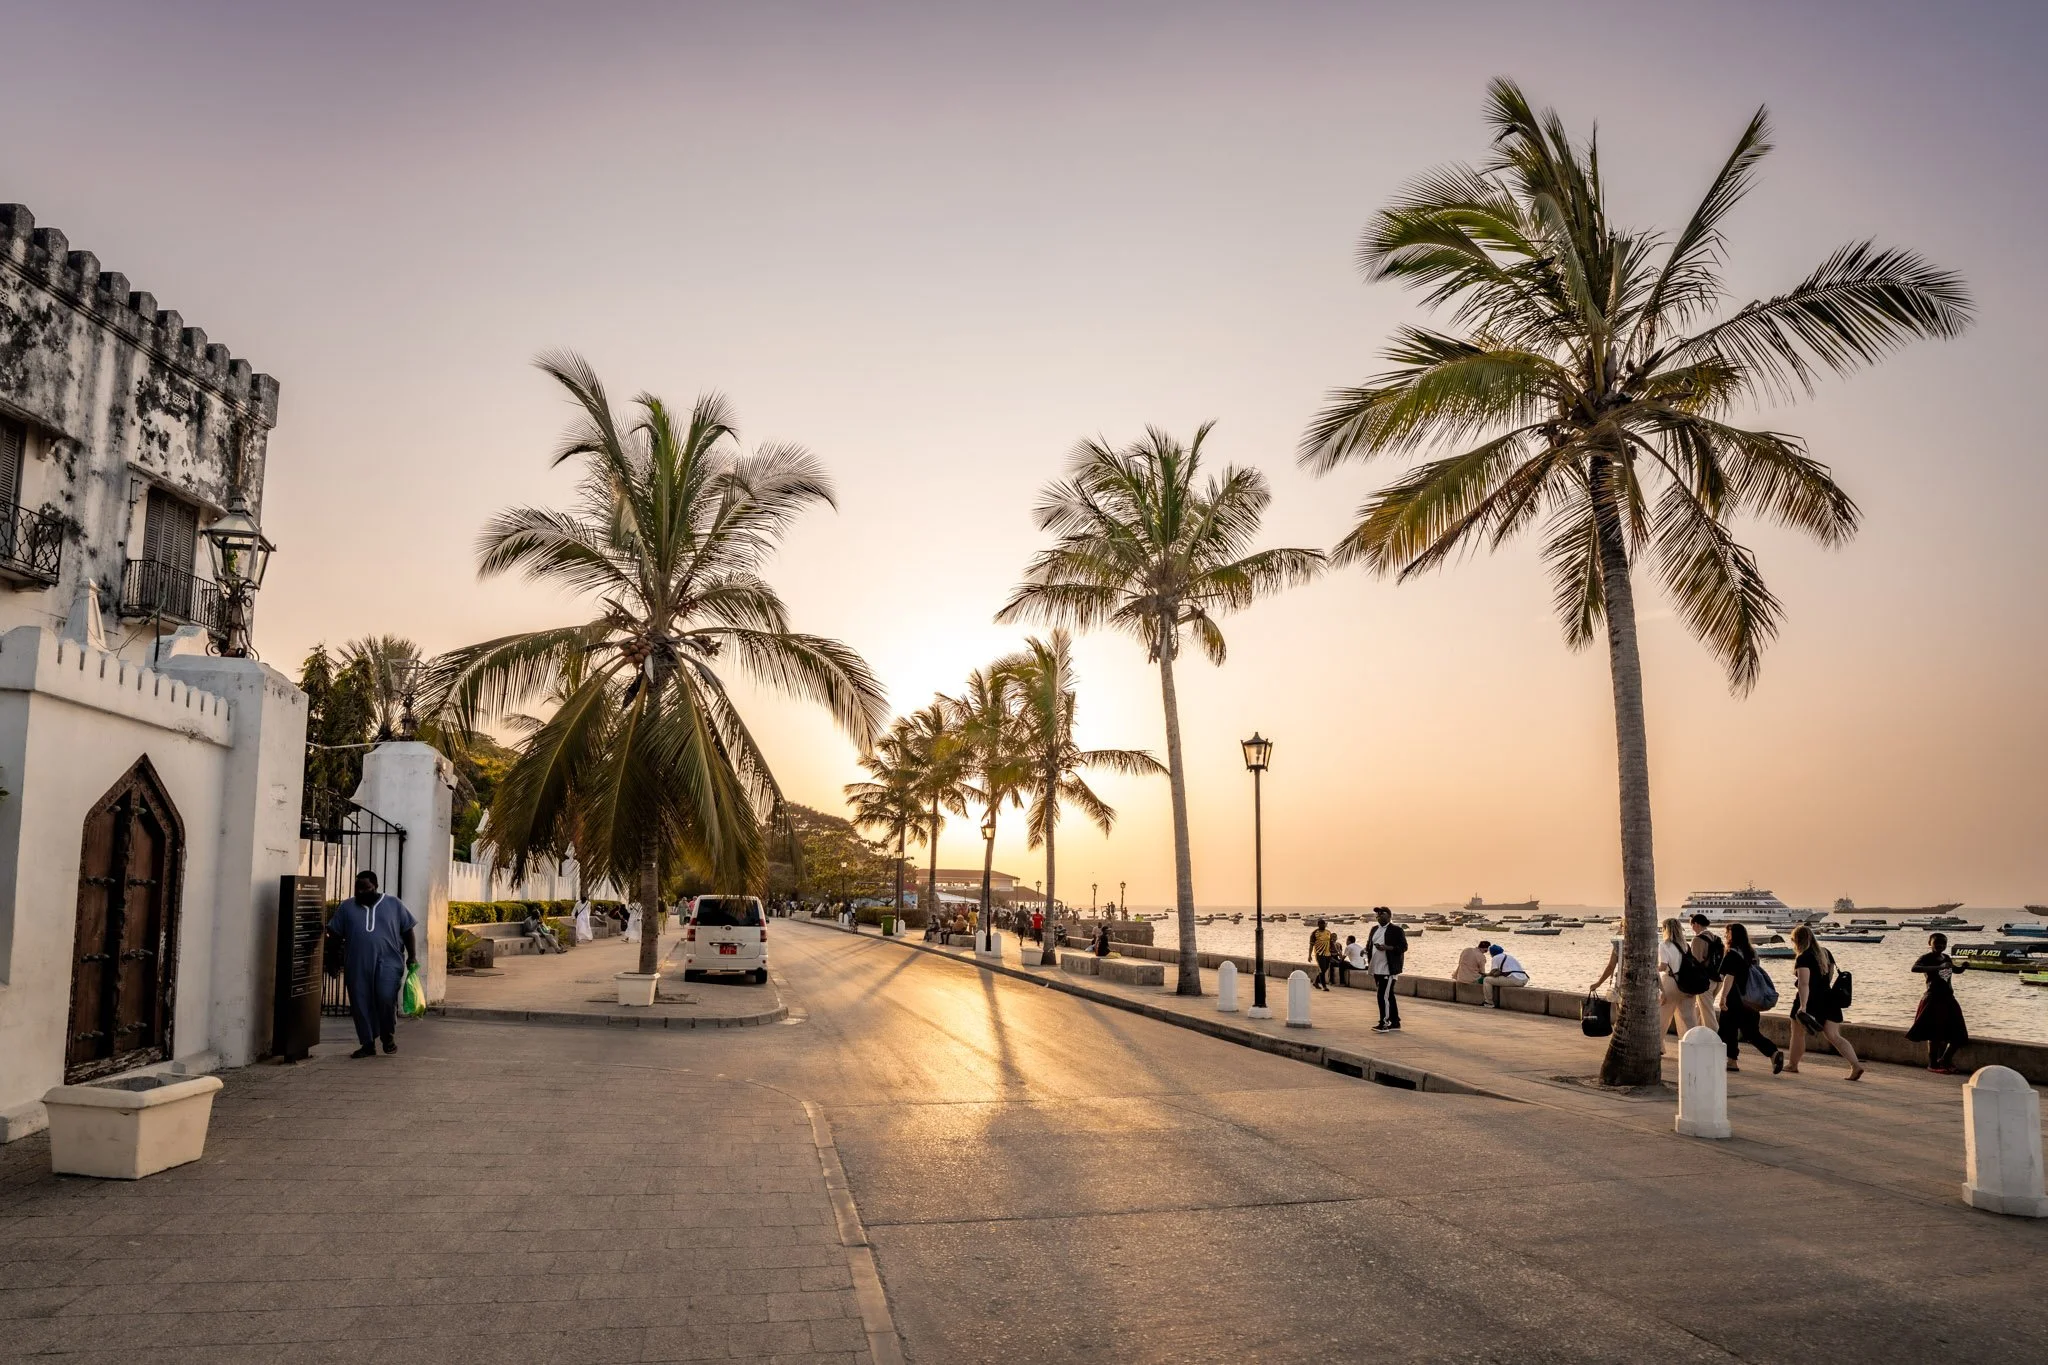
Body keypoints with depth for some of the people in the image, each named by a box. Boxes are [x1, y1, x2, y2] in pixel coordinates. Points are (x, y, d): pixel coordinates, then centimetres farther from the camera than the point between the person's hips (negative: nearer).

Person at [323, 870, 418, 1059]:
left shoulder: (394, 904, 7)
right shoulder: (346, 907, 10)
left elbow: (407, 931, 10)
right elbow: (335, 934, 11)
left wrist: (412, 955, 4)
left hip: (388, 961, -2)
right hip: (357, 964, 2)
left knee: (386, 997, -16)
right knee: (360, 1004, 3)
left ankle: (388, 1036, 6)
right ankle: (367, 1044, 14)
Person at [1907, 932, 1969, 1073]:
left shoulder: (1946, 958, 12)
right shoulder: (1926, 958, -10)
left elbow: (1957, 970, 34)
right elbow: (1915, 968, -31)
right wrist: (1938, 967, -39)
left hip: (1948, 998, 7)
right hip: (1934, 999, -7)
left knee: (1958, 1035, 10)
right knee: (1935, 1034, -5)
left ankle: (1944, 1061, 24)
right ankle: (1933, 1064, 5)